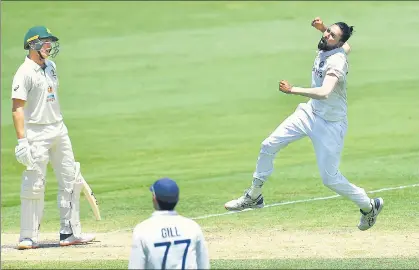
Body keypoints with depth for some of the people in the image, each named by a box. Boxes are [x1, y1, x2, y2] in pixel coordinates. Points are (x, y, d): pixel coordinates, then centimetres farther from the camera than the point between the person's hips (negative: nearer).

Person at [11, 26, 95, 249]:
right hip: (37, 133, -9)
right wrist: (22, 140, -24)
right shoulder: (25, 73, -13)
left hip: (59, 130, 9)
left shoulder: (50, 67, 12)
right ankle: (28, 237, -3)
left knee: (71, 181, 9)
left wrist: (60, 130, 20)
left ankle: (70, 233, 16)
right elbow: (17, 108, -17)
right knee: (34, 185, -8)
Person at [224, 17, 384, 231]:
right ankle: (253, 197, 18)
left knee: (330, 178, -5)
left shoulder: (336, 61, -28)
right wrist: (322, 28, 10)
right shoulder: (325, 48, -2)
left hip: (331, 124, -9)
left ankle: (369, 206, 17)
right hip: (310, 112, 9)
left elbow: (324, 92, -45)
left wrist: (293, 90, -51)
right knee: (269, 146, 3)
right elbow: (347, 47, 24)